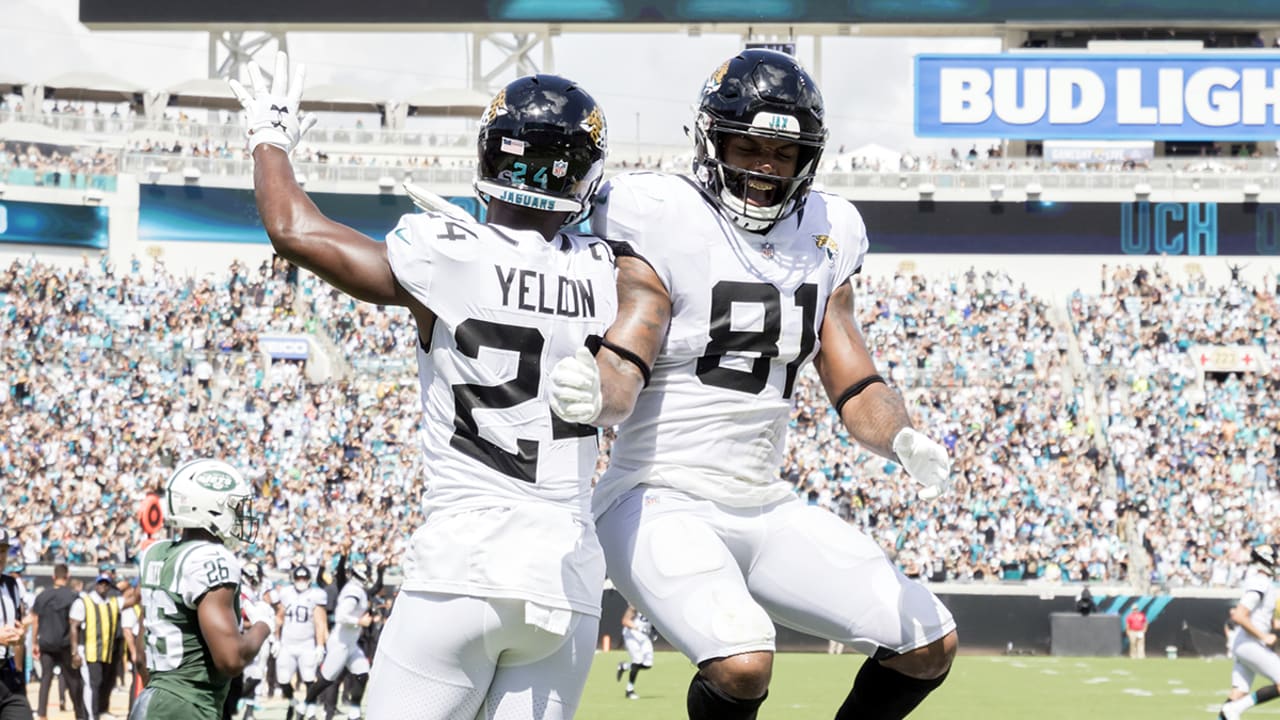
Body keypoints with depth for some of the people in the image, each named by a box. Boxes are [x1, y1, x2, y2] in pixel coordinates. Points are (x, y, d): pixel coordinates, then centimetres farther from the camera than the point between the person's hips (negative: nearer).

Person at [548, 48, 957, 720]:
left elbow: (856, 386, 9)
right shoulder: (665, 222, -10)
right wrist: (593, 393, -43)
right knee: (742, 665, -31)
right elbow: (623, 373, -19)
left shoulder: (823, 235, 9)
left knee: (929, 645, 4)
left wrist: (903, 439, -13)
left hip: (767, 509, 7)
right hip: (664, 505, -7)